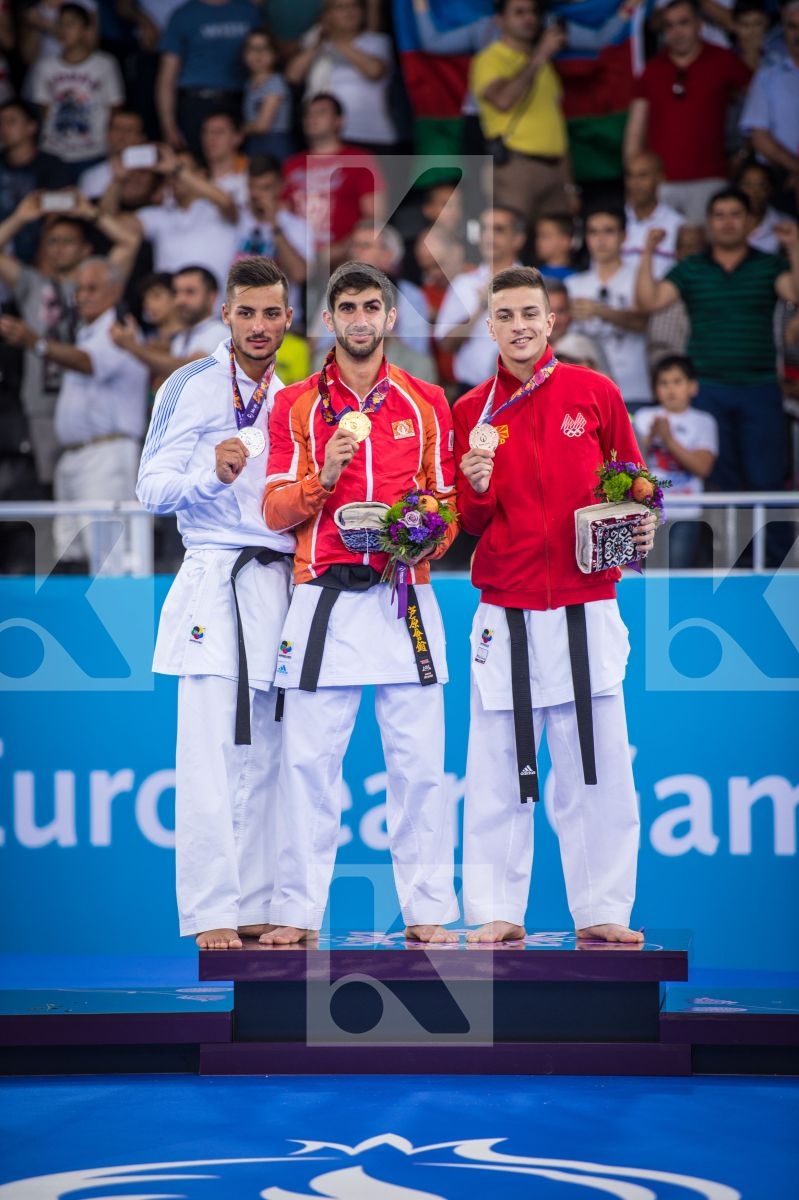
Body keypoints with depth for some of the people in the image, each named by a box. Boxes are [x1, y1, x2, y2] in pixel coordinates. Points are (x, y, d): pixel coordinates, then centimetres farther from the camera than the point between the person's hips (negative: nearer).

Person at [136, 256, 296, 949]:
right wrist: (213, 475, -20)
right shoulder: (191, 389, 0)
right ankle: (211, 912, -9)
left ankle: (256, 907, 8)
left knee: (262, 756, 5)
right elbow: (151, 488, -4)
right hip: (213, 577, -5)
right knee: (211, 753, -10)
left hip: (279, 582, 5)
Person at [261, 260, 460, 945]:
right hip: (324, 598, -1)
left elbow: (448, 502, 14)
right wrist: (325, 474, -13)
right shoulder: (296, 406, 8)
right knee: (308, 760, -3)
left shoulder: (426, 404, 11)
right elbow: (277, 511, 5)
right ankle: (297, 913, 1)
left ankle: (427, 911, 4)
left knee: (418, 760, -1)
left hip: (405, 598, 1)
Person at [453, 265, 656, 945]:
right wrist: (476, 490, -12)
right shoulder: (473, 412, 6)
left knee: (597, 771, 0)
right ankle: (497, 914, 8)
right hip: (506, 615, 0)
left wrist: (641, 527, -5)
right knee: (498, 773, 1)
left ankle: (603, 912, 8)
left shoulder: (596, 394, 4)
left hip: (585, 608, 0)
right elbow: (471, 524, 9)